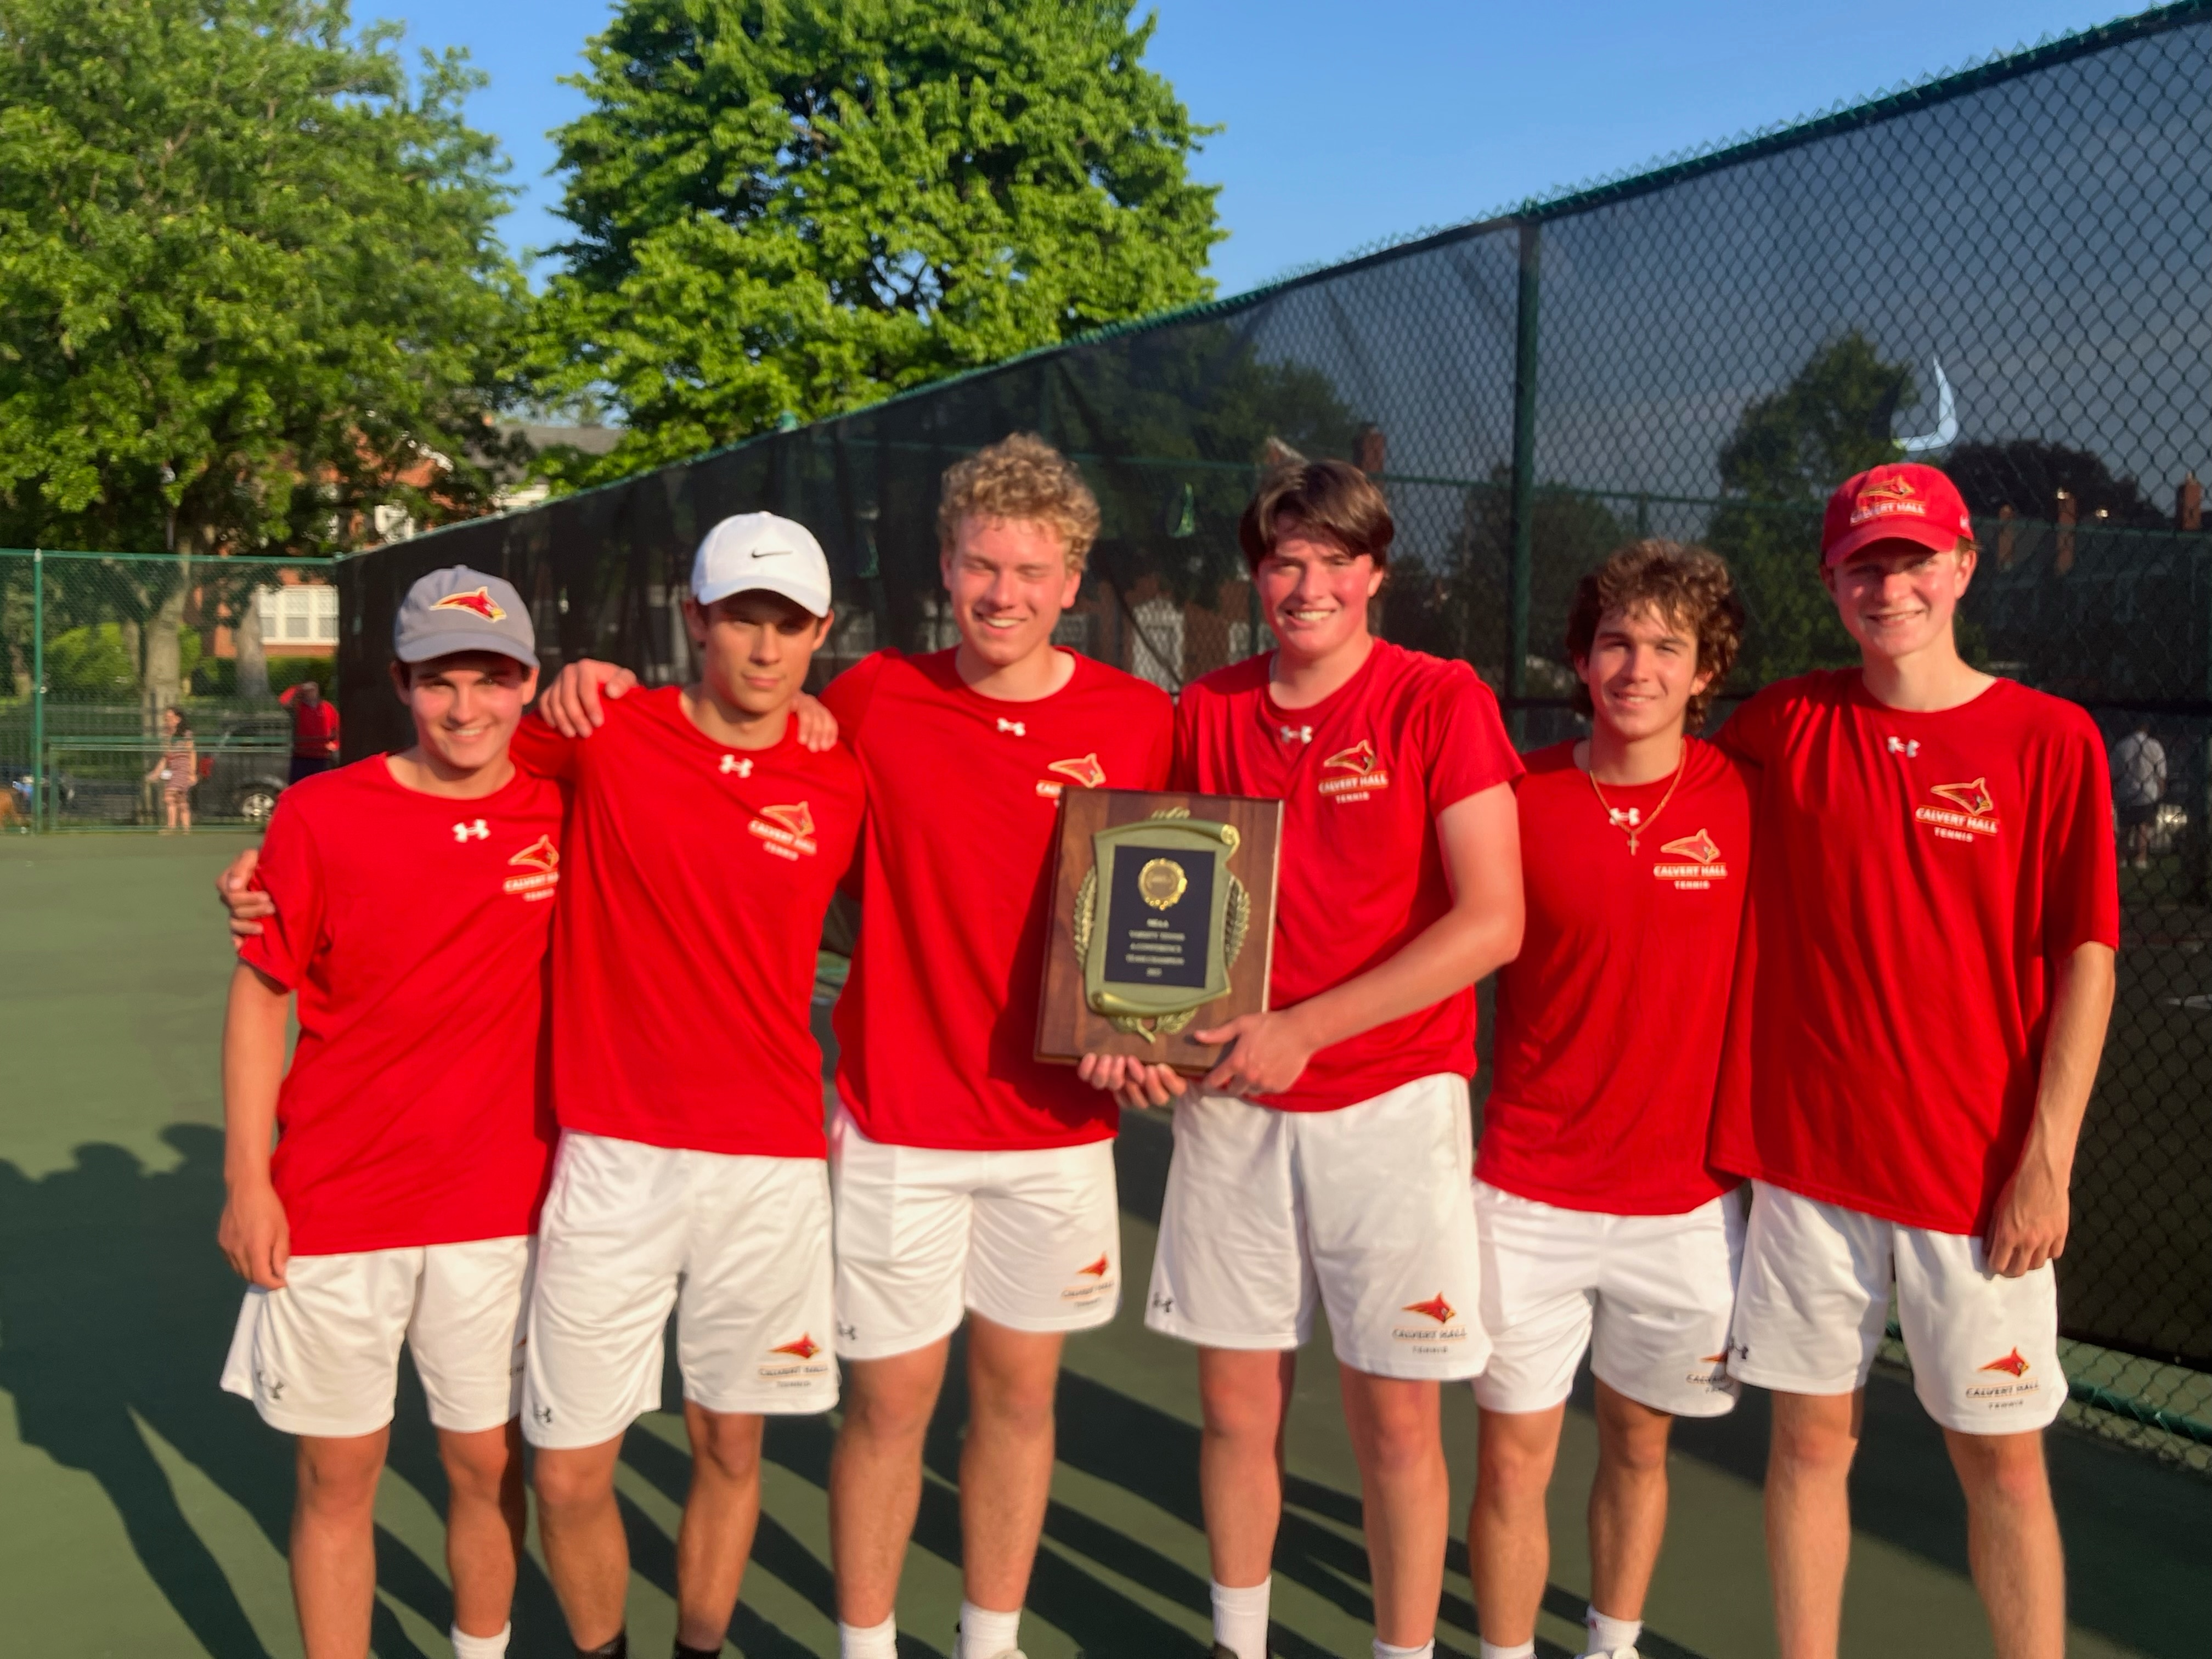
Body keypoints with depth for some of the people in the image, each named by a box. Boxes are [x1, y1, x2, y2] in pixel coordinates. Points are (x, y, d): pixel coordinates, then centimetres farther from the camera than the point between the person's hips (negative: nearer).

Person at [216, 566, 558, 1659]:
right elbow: (261, 995, -1)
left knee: (487, 1463, 14)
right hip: (332, 1210, -1)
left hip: (496, 1209, 1)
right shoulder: (320, 815, -6)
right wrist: (246, 1181, -4)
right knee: (338, 1475, 10)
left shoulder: (567, 811, -3)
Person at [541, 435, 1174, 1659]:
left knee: (1019, 1393, 14)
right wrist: (607, 696, -5)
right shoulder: (874, 700, -4)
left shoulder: (1139, 721, -3)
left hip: (1056, 1123, 1)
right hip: (896, 1119, -1)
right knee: (889, 1402, 7)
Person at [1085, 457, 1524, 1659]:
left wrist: (1304, 1028, -17)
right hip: (1229, 1103, 4)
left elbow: (1492, 923, -13)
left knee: (1396, 1420, 6)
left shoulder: (1441, 702, -7)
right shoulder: (1206, 713, 5)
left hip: (1390, 1101, -3)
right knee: (1237, 1403, 13)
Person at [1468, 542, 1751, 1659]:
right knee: (1515, 1457, 5)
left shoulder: (1745, 801, -4)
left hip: (1685, 1199, 1)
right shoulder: (1517, 798, -6)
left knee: (1640, 1446, 18)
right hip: (1528, 1197, -1)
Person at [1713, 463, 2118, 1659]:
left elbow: (2085, 960, -5)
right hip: (1806, 1154, 2)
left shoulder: (2050, 739, -3)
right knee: (1810, 1437, 11)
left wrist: (2047, 1159, -9)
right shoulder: (1785, 724, 3)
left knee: (2001, 1460, 8)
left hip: (1978, 1174, -2)